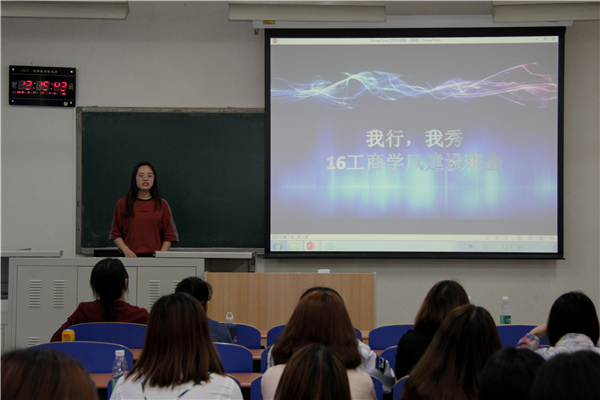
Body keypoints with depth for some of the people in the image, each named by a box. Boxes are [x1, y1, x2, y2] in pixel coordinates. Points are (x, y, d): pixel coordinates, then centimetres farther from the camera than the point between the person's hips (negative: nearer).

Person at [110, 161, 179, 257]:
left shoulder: (162, 205, 11)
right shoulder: (122, 204, 9)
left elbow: (169, 236, 10)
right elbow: (115, 233, 9)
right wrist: (126, 250, -6)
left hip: (154, 257, 0)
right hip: (130, 257, 0)